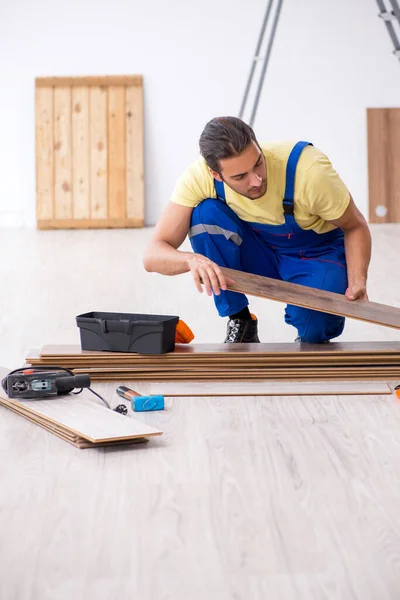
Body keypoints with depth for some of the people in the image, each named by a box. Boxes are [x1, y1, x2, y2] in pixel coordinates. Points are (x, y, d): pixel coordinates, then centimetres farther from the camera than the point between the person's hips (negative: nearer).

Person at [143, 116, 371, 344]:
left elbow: (355, 227, -15)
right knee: (206, 213, -27)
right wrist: (192, 259, -49)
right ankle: (241, 324, -9)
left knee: (314, 323, -34)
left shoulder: (309, 169, -32)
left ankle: (313, 334, 6)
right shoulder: (199, 176, -27)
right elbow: (153, 255, -27)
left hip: (317, 255, -3)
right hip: (258, 252, 3)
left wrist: (358, 282, -31)